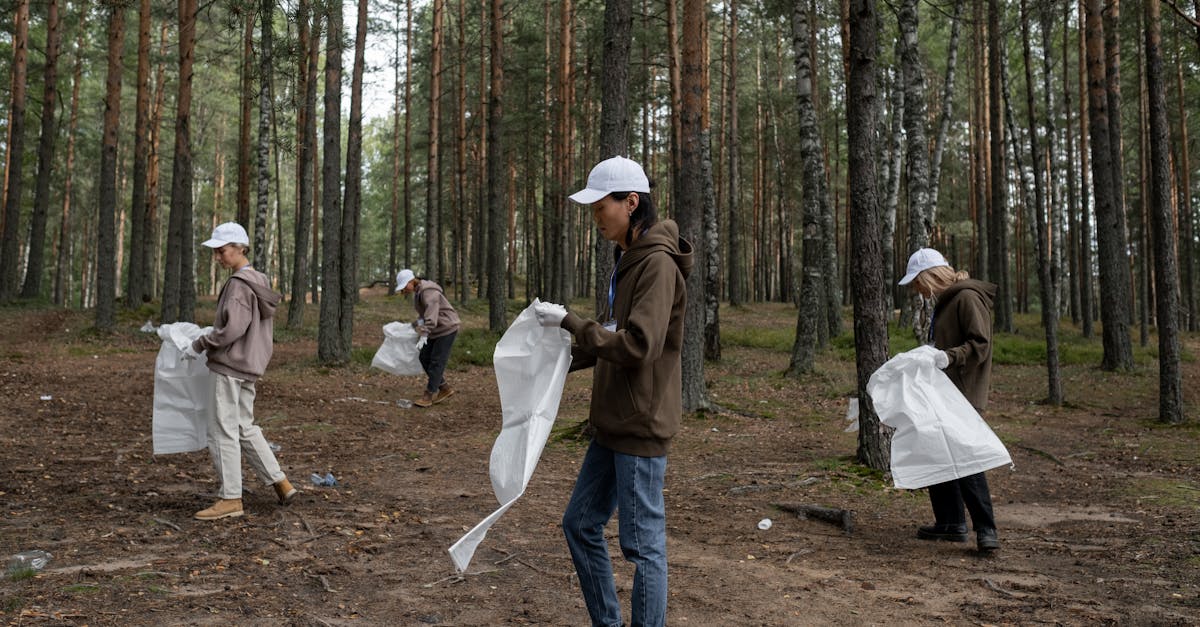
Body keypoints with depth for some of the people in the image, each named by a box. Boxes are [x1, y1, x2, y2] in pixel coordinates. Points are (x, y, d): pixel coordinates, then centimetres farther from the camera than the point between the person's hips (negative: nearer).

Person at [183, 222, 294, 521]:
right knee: (244, 428, 16)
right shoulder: (259, 281, 13)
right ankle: (281, 484, 18)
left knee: (223, 430, -2)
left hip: (230, 365, -10)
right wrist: (211, 338, 19)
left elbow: (231, 328, -22)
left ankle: (230, 498, 4)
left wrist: (198, 346, -11)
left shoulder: (239, 284, -16)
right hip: (249, 364, 10)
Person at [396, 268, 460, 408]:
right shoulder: (417, 292, 11)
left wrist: (425, 331, -39)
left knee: (436, 361, -7)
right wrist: (415, 324, 17)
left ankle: (429, 394, -1)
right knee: (425, 358, 8)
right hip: (436, 330, 10)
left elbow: (431, 314, -33)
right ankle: (444, 389, 17)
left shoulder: (428, 292, -22)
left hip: (447, 328, -10)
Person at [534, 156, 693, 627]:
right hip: (613, 424, 10)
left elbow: (639, 345, -26)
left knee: (643, 544, 0)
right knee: (580, 525, 16)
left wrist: (568, 322, -20)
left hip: (641, 426, -10)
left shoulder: (658, 264, -17)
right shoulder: (626, 260, 12)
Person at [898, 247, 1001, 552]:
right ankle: (950, 523, 22)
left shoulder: (968, 298, -12)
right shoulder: (943, 301, 18)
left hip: (963, 395, -10)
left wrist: (950, 356, -31)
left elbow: (981, 344, -19)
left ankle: (986, 529, -6)